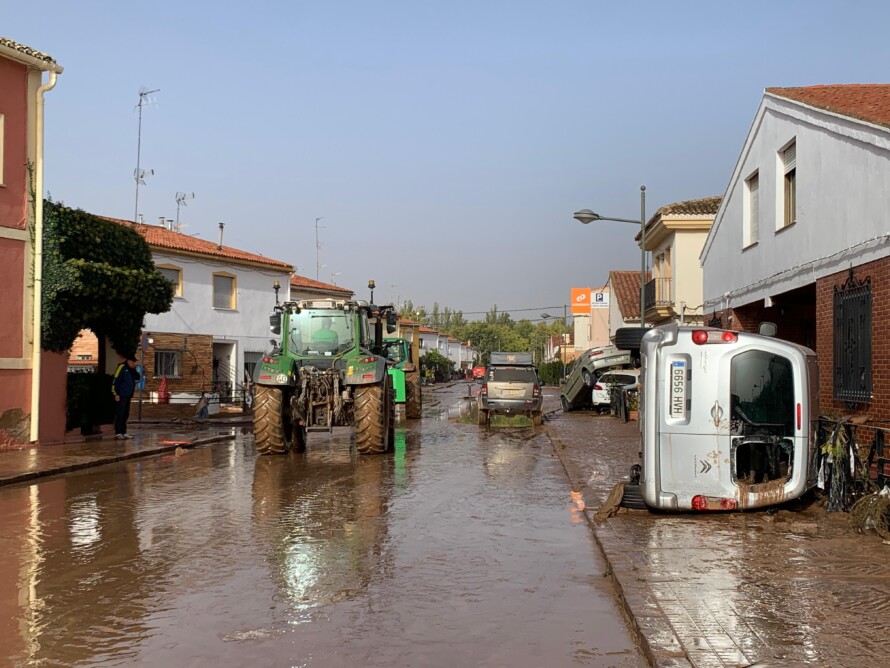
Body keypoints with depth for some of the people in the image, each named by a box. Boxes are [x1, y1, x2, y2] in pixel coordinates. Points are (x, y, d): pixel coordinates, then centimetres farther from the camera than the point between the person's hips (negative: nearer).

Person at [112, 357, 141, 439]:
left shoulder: (131, 370, 16)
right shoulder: (121, 367, -11)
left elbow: (137, 378, 15)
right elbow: (115, 381, -15)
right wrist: (116, 394, -19)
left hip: (128, 396, 9)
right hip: (120, 396, -9)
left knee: (125, 415, 11)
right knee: (120, 414, -8)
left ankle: (123, 432, 16)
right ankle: (118, 433, -8)